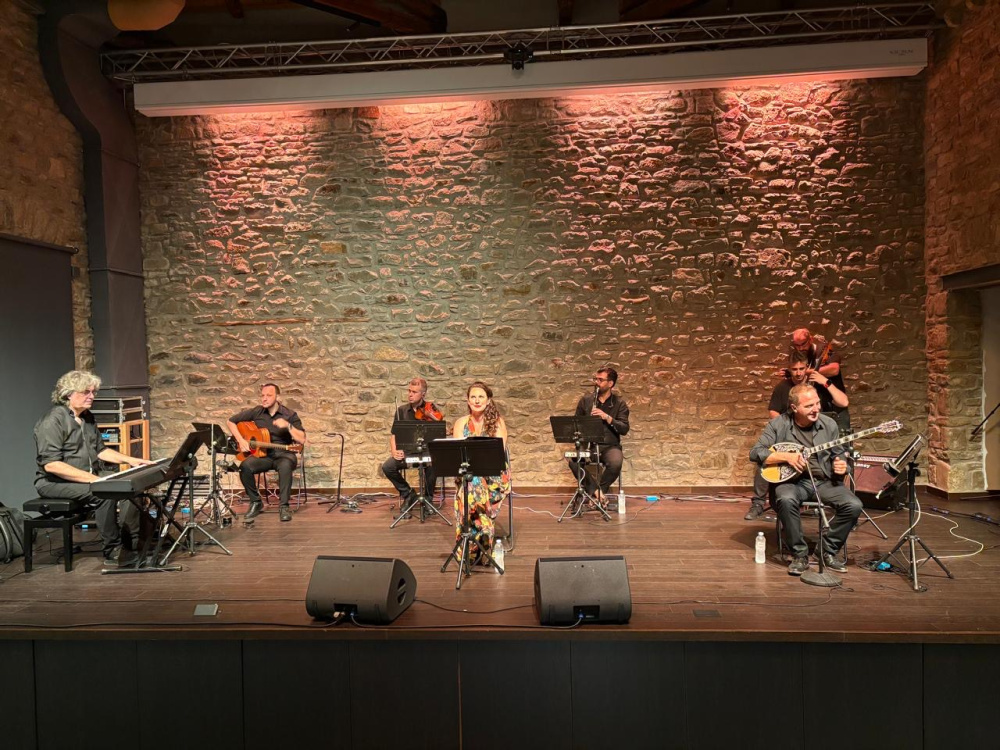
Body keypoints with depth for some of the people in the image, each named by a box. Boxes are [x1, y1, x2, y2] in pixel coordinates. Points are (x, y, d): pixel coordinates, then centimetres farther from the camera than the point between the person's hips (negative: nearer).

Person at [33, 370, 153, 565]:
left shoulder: (88, 418, 12)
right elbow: (51, 464, -25)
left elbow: (100, 450, 19)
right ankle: (113, 550, -20)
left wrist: (131, 460, 4)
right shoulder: (52, 421, -16)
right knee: (104, 493, -31)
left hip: (87, 479, 8)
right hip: (54, 483, -8)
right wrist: (92, 479, -30)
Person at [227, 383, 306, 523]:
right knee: (245, 466, -30)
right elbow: (231, 422, 11)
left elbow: (302, 440, -11)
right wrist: (241, 440, -2)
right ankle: (256, 503, -8)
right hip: (262, 454, 3)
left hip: (283, 454, -2)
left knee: (285, 466, -39)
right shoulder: (256, 412, 4)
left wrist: (288, 426, -24)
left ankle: (284, 506, -25)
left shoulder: (289, 415, -3)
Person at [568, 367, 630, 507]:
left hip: (610, 446, -1)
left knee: (616, 463, -35)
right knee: (573, 461, -31)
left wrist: (607, 418, -19)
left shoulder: (619, 403, 3)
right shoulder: (585, 400, 8)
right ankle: (595, 490, -12)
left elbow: (624, 429, -5)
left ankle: (600, 488, -6)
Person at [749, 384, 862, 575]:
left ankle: (828, 550, 1)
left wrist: (841, 466, -10)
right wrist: (786, 456, -20)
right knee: (786, 500, -37)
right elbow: (755, 453, -8)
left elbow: (839, 455, 14)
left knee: (853, 505, -22)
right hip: (792, 480, -3)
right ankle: (799, 554, -15)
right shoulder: (779, 424, -5)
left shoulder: (828, 424, 4)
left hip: (824, 480, 3)